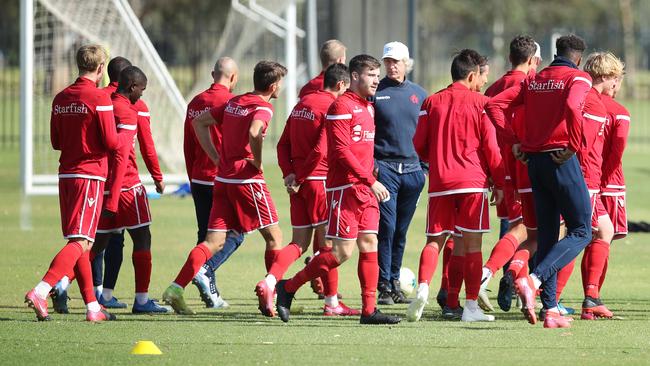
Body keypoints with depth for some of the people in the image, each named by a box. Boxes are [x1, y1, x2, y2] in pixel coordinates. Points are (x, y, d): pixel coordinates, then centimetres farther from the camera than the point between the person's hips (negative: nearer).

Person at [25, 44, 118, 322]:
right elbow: (111, 143, -12)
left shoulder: (60, 98, 9)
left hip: (66, 174, 7)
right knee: (81, 242, -10)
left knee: (79, 242, 12)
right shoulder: (99, 99, -11)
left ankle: (92, 306, 15)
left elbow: (56, 142, 14)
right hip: (90, 175, -7)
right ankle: (41, 292, -26)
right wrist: (124, 141, 9)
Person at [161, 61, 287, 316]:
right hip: (247, 179, -7)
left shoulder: (234, 102, 15)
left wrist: (216, 158, 16)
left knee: (214, 242, 4)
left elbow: (199, 122, 21)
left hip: (223, 178, 7)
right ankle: (269, 292, -3)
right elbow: (254, 133, -30)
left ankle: (176, 289, -9)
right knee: (274, 237, 7)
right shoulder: (263, 108, -8)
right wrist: (257, 163, -14)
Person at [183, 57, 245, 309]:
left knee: (206, 234, 10)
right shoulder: (231, 102, -10)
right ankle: (205, 269, -20)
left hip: (199, 181, 6)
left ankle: (211, 294, 9)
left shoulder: (195, 103, 9)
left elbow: (188, 146, 14)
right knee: (235, 233, 2)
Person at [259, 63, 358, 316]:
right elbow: (321, 149, -21)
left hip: (299, 182, 7)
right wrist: (300, 177, -12)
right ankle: (331, 302, 7)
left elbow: (283, 144, 12)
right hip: (319, 179, -7)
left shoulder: (302, 103, 14)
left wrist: (289, 173, 2)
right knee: (326, 241, 1)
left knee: (300, 243, 9)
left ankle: (269, 281, -11)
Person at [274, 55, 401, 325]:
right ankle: (288, 288, 3)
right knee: (343, 251, -8)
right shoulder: (342, 107, -12)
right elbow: (342, 151, -19)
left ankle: (369, 310, 3)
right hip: (344, 188, -9)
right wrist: (371, 181, -21)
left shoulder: (368, 108, 17)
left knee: (369, 244, 2)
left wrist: (371, 183, 13)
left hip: (365, 189, 9)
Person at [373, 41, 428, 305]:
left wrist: (426, 167, 11)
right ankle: (383, 286, -9)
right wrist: (369, 164, -8)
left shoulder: (419, 95, 11)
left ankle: (394, 281, 18)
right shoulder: (375, 93, 1)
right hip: (384, 168, -3)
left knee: (401, 231, 9)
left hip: (412, 171, 3)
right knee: (386, 227, -10)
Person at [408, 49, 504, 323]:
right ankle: (471, 307, 1)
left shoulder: (432, 102, 7)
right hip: (472, 181, -3)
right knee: (472, 243, 2)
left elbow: (419, 146, 7)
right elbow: (491, 147, -4)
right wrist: (498, 183, 5)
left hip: (439, 183, 3)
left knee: (435, 240, 8)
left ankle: (423, 287, -17)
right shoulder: (480, 103, -2)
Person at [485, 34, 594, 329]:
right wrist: (574, 146, -15)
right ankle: (533, 280, -21)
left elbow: (494, 105, 9)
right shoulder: (578, 78, -3)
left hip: (533, 160, 7)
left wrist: (513, 141, 9)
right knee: (581, 232, -1)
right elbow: (572, 107, -25)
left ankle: (550, 309, 7)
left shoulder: (533, 81, 15)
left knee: (547, 234, 11)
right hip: (561, 160, -7)